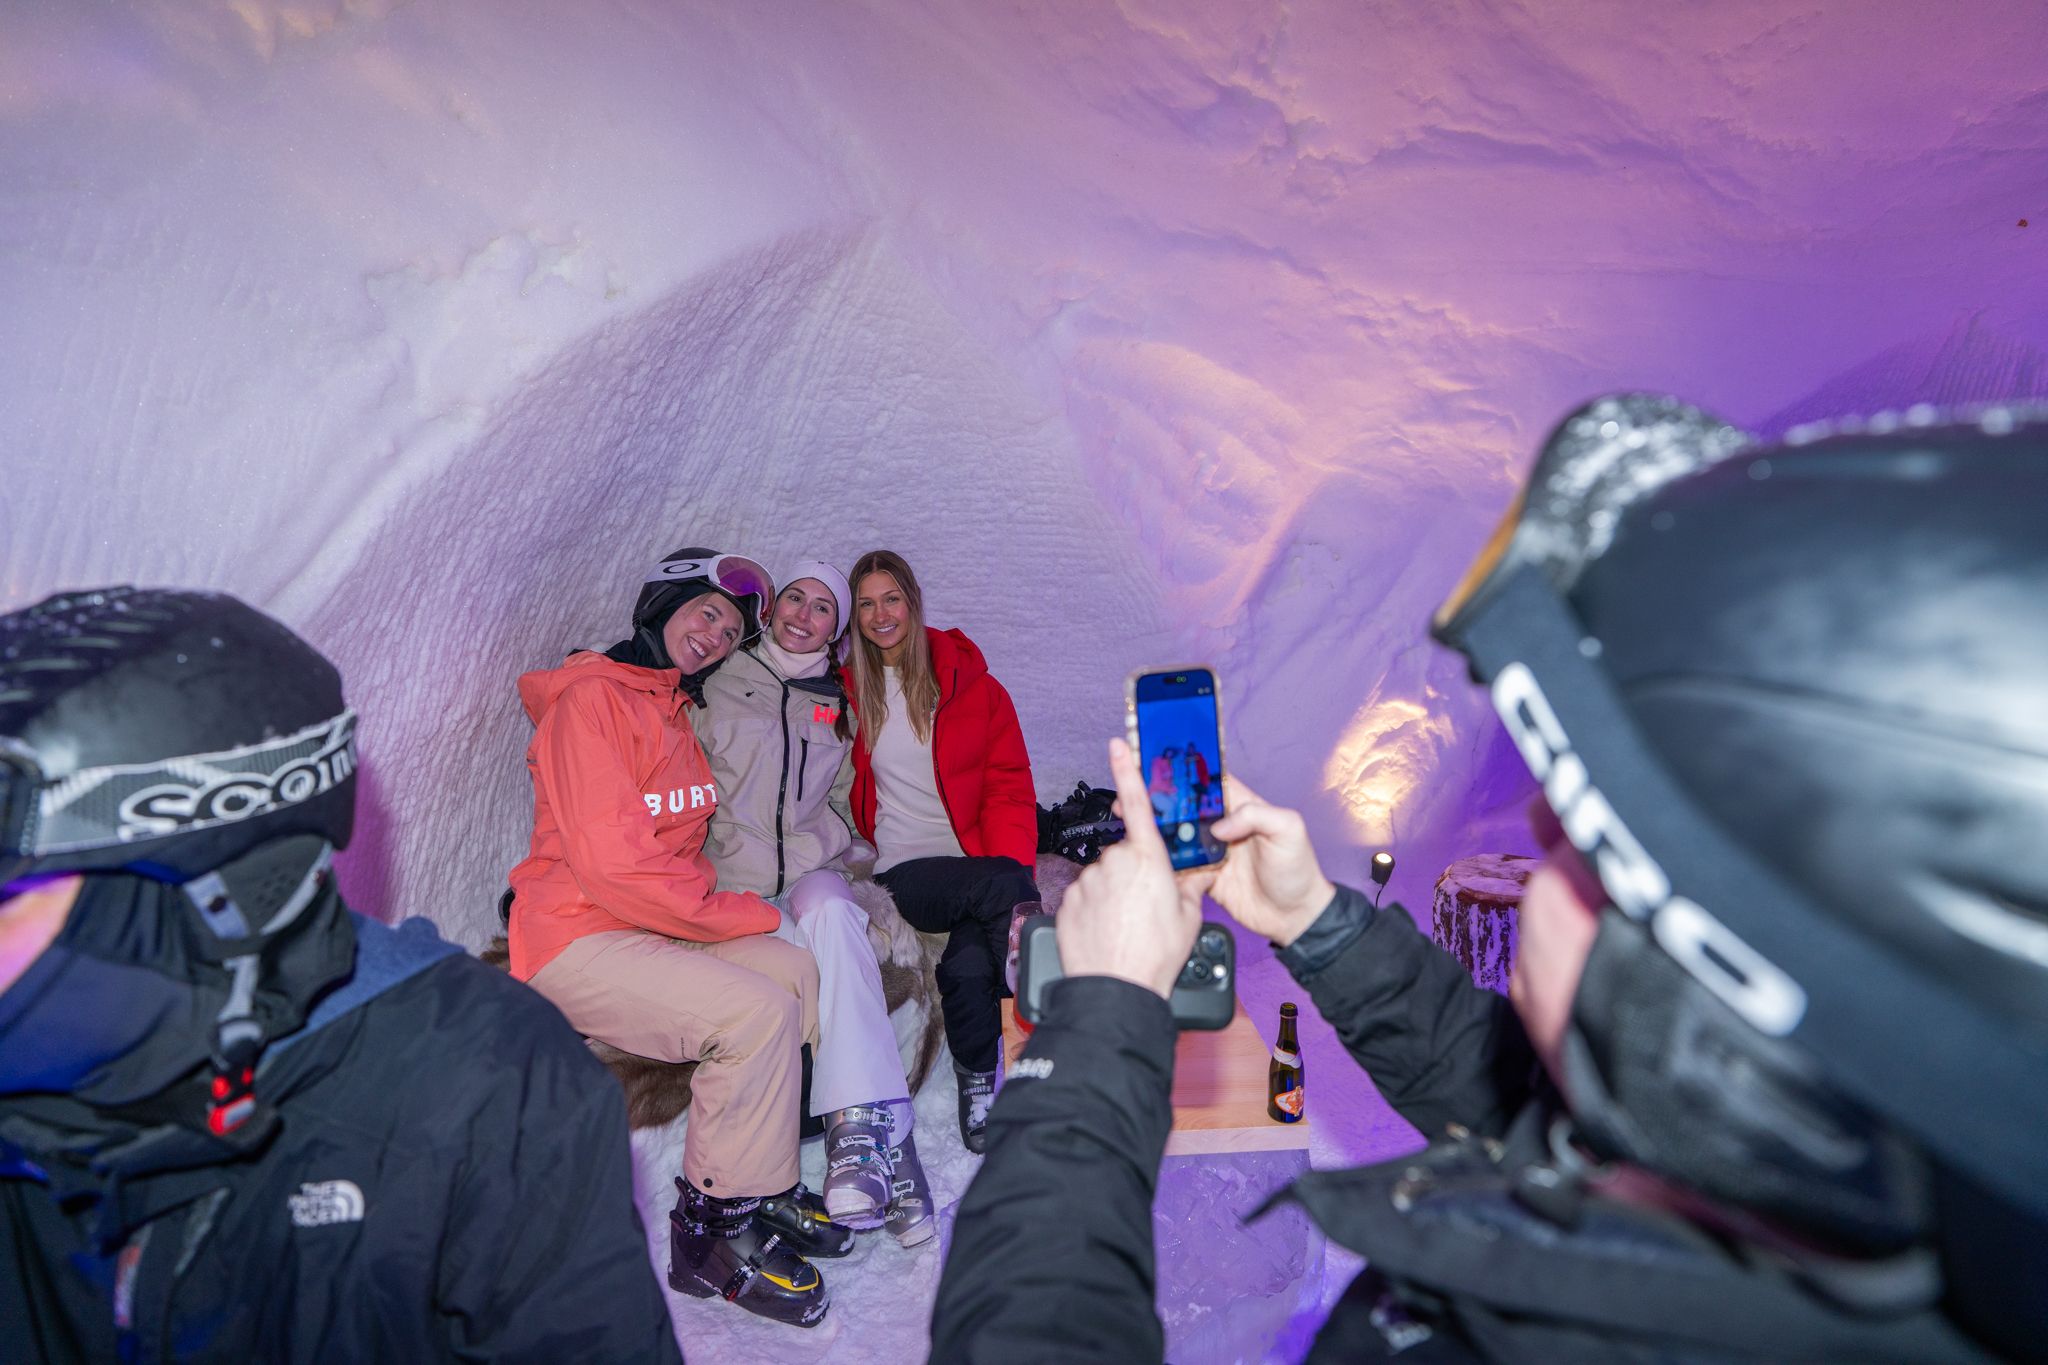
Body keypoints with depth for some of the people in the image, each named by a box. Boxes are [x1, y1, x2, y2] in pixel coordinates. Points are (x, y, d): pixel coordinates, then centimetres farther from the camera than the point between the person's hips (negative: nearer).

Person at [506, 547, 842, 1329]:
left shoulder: (680, 714, 16)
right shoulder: (591, 700, -12)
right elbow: (610, 862, -22)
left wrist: (716, 905, 4)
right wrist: (744, 913, -15)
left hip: (660, 924, 9)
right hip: (576, 940, -8)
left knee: (803, 973, -8)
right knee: (756, 1011, -25)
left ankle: (763, 1186, 2)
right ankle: (717, 1228, -8)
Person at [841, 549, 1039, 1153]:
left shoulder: (971, 683, 7)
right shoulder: (849, 687, 9)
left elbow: (1009, 786, 5)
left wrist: (1008, 865, -14)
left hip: (981, 861, 0)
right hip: (908, 870, 0)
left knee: (969, 964, -32)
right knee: (1004, 888, -33)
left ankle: (979, 1086, -9)